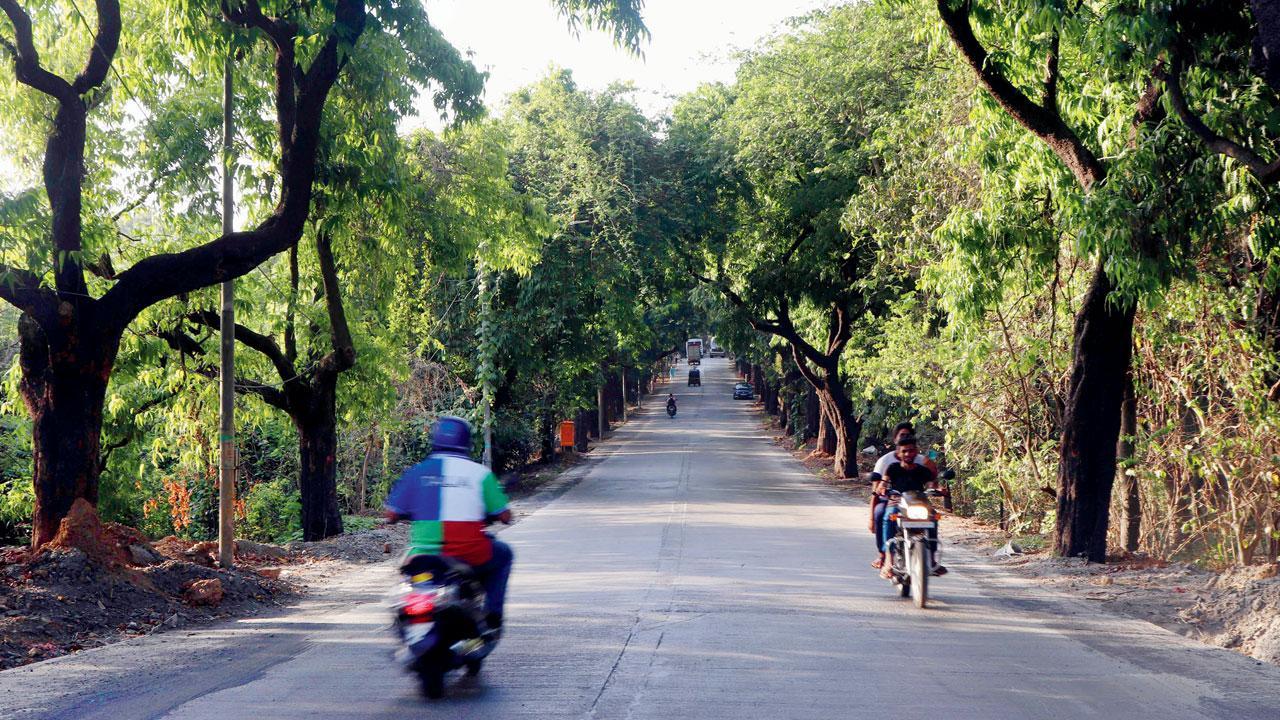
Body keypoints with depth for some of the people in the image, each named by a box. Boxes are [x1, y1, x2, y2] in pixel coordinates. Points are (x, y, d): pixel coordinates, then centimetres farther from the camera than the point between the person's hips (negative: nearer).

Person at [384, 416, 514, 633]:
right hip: (470, 555, -2)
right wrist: (487, 516, 25)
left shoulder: (416, 471, 5)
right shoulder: (480, 473, 2)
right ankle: (492, 615, 17)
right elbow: (504, 516, 2)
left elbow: (392, 514, 3)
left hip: (424, 554, 2)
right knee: (502, 554, 28)